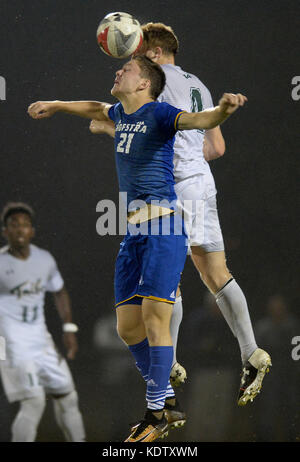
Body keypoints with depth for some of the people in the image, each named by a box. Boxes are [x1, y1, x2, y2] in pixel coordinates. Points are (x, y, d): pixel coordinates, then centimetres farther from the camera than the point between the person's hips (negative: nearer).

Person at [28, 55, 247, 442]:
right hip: (133, 233, 8)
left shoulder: (158, 113, -8)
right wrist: (55, 106, 52)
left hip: (163, 231, -8)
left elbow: (196, 119, -27)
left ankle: (156, 416, -6)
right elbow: (96, 109, 40)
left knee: (154, 321, -13)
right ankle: (164, 398, 21)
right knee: (128, 327, 8)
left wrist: (222, 110, -49)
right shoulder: (121, 114, 16)